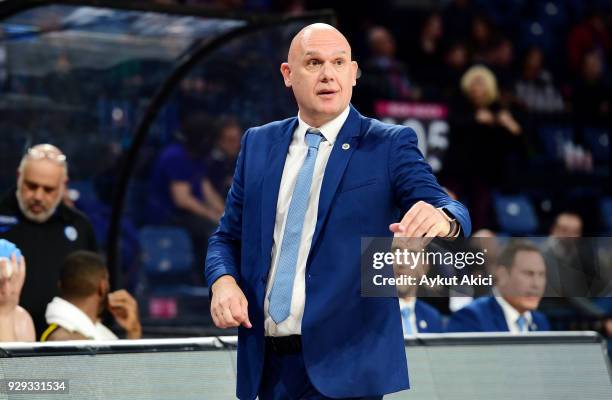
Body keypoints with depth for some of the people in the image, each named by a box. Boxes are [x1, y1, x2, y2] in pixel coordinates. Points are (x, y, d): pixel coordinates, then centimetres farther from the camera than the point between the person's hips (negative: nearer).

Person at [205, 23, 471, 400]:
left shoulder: (390, 145, -3)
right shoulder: (259, 143, 10)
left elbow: (449, 211, -16)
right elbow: (228, 237, 14)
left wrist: (442, 219, -40)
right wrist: (224, 281, -8)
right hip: (267, 364, 4)